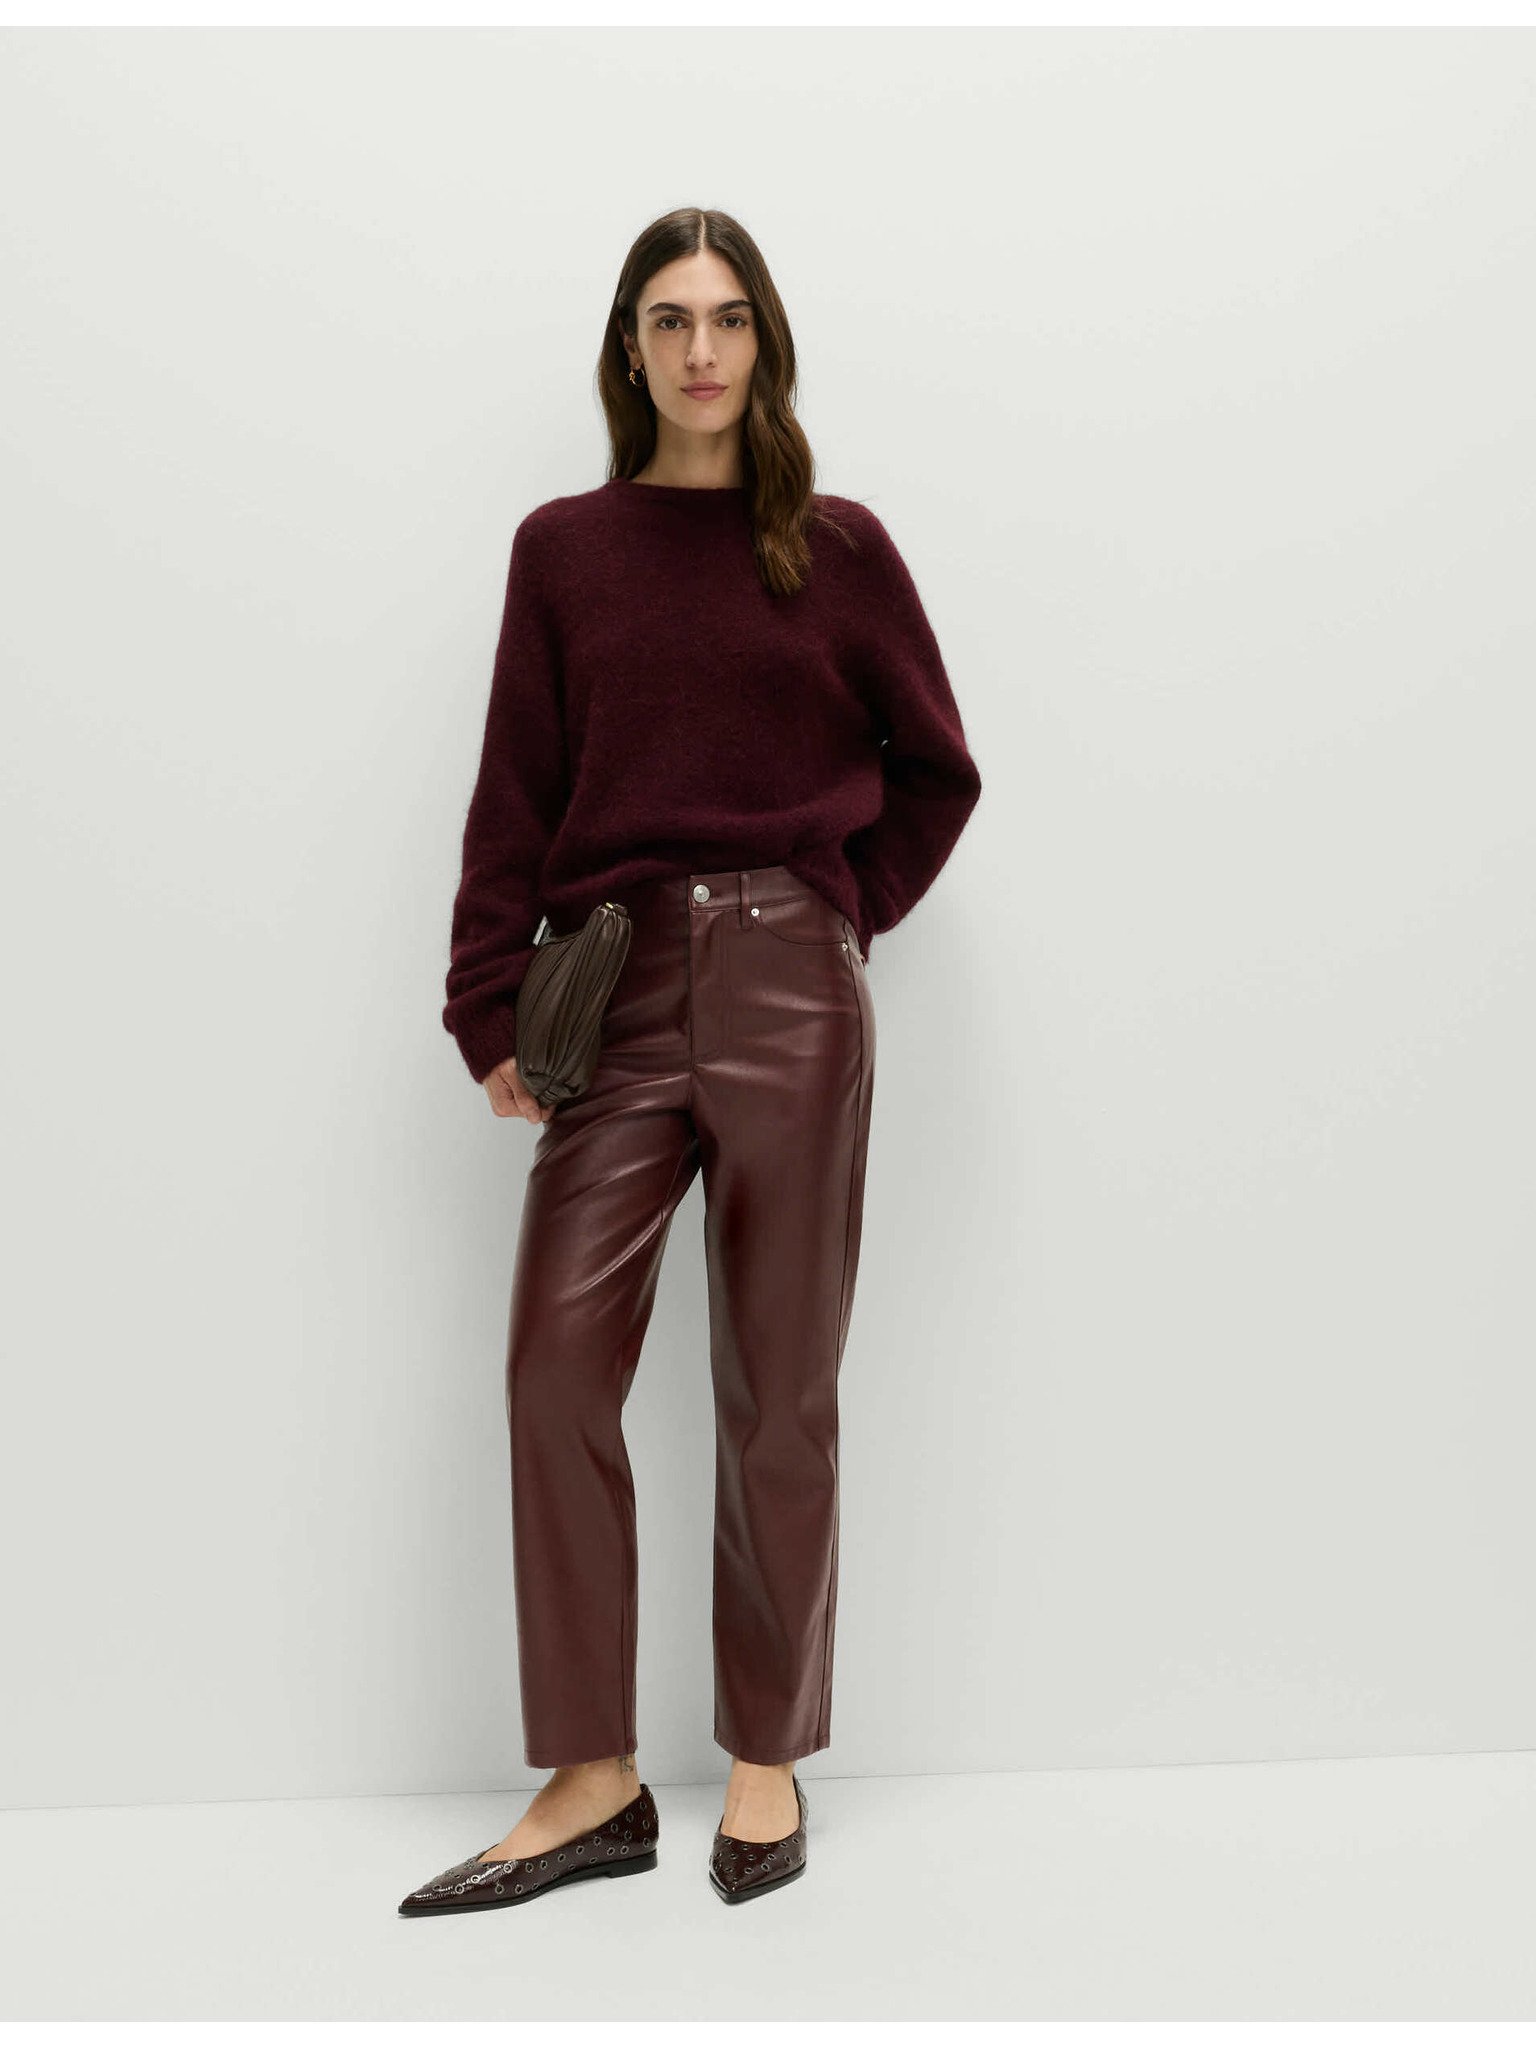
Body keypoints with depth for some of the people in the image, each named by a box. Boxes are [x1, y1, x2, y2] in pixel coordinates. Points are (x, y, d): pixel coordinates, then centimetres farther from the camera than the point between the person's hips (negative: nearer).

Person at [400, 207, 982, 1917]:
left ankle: (767, 1756, 18)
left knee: (778, 1386, 4)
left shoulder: (838, 548, 8)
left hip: (792, 988, -1)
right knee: (556, 1367, -6)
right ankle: (590, 1782, 6)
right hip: (619, 986, 1)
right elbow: (516, 794, 6)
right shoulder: (563, 549, 10)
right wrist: (492, 1005, 0)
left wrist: (838, 919, 4)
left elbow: (935, 773, 13)